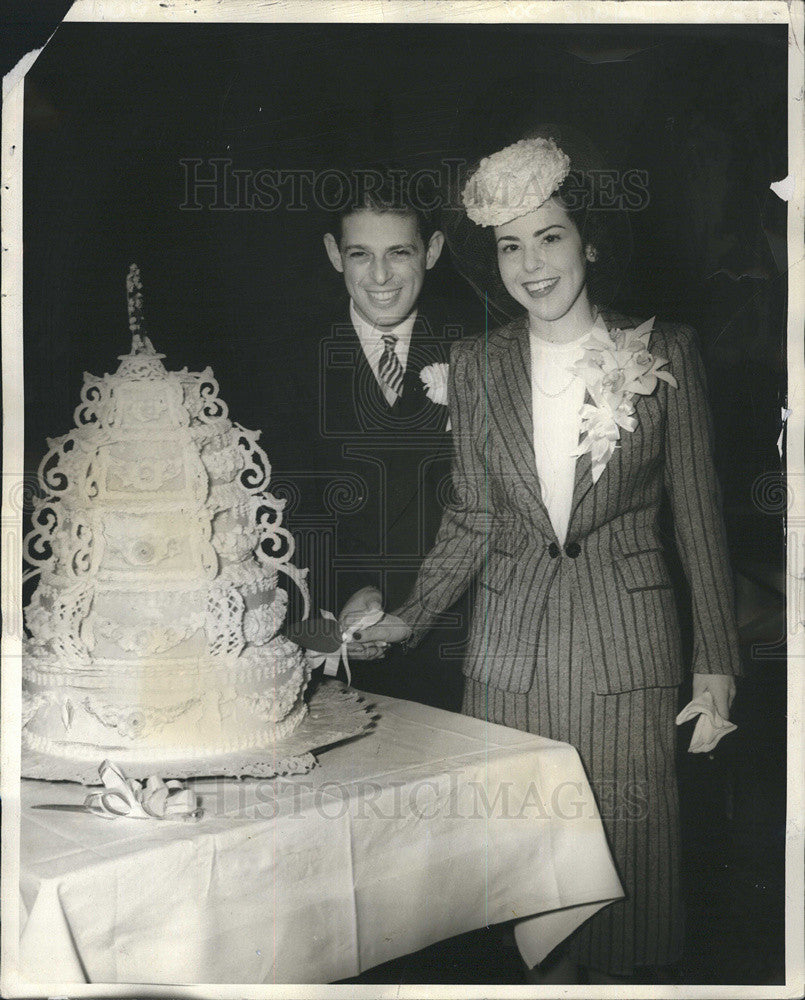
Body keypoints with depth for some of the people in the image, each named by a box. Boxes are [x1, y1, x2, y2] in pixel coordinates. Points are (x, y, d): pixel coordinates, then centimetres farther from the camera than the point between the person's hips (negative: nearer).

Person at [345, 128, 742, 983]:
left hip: (625, 648, -1)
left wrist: (715, 664, 1)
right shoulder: (475, 366, 5)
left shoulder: (666, 353, 0)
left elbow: (698, 513, 3)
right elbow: (471, 520, 7)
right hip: (509, 652, 2)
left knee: (625, 860, 3)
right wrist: (403, 618, -4)